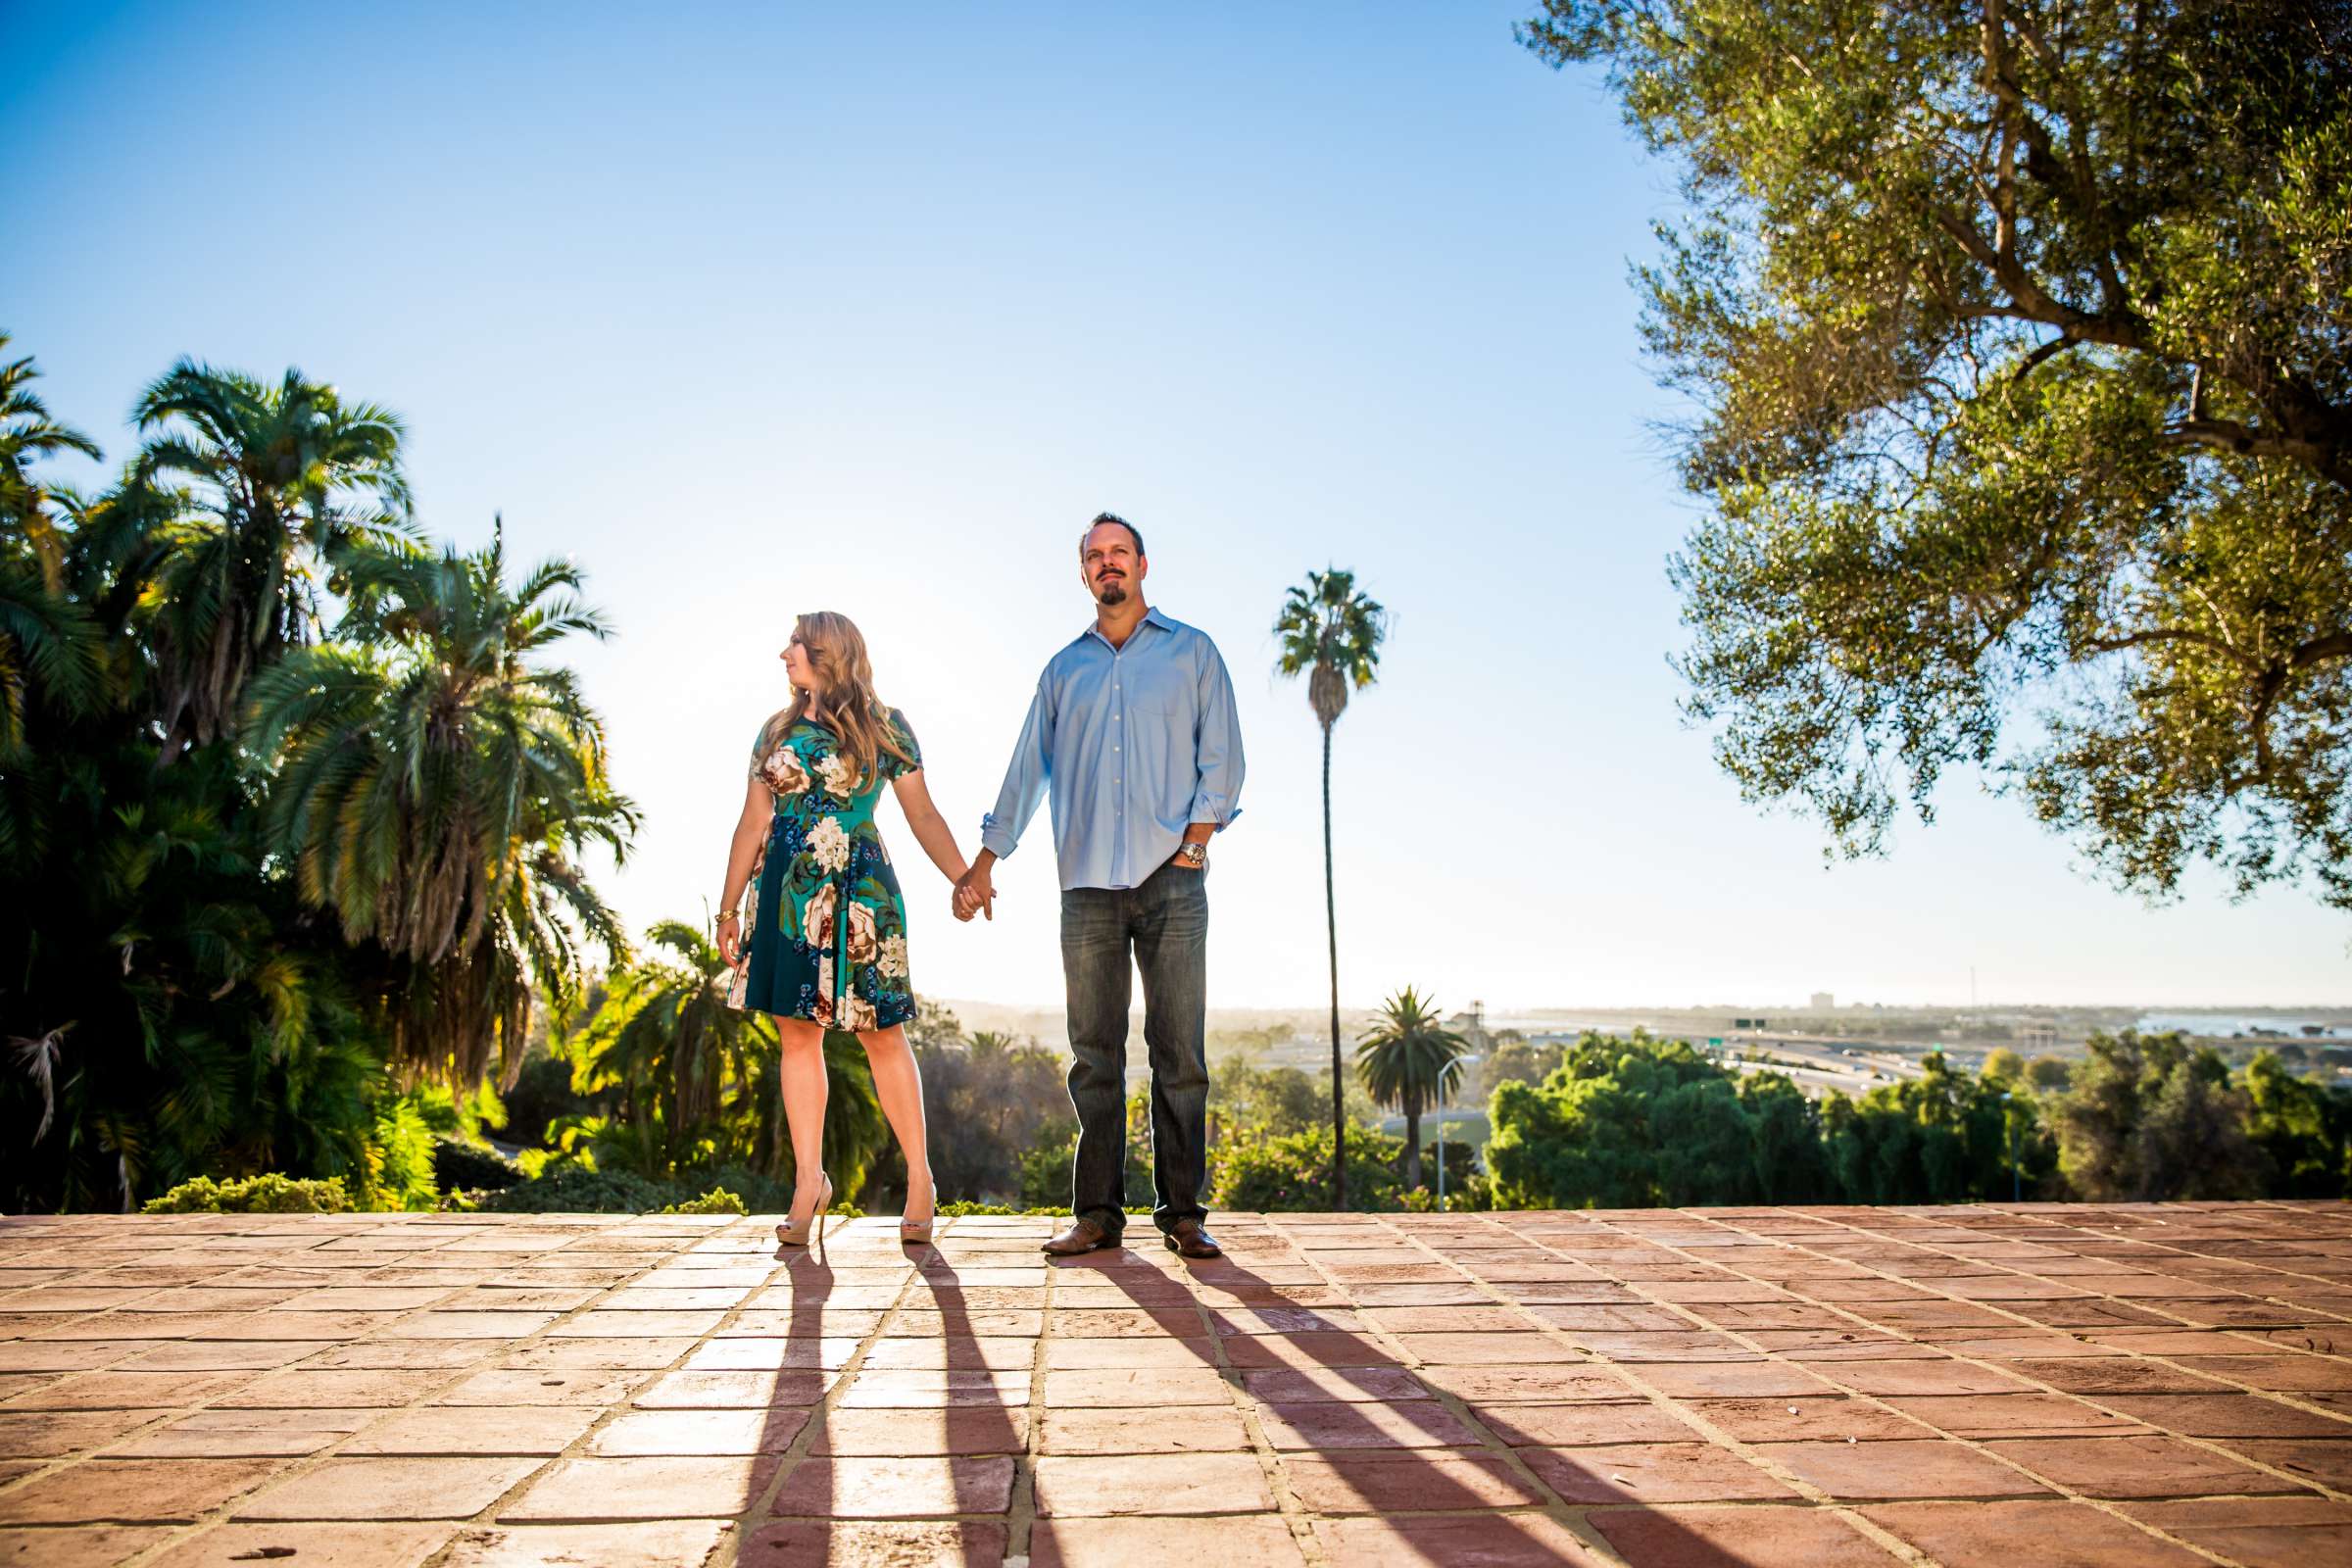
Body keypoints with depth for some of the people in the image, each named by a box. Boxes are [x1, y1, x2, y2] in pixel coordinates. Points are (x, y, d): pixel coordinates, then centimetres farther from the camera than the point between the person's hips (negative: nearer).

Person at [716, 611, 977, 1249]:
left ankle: (919, 1177, 8)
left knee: (879, 1031, -2)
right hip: (788, 894, 4)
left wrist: (965, 878, -9)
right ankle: (809, 1181, 12)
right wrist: (729, 909, 11)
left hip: (858, 892, -4)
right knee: (797, 1032, 4)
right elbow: (752, 825, 14)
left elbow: (923, 815, 2)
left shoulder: (883, 728, 2)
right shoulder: (776, 733, 13)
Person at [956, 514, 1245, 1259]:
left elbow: (1222, 757, 4)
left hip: (1170, 881, -2)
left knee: (1179, 1051, -3)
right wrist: (985, 860, 14)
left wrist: (1195, 843, -7)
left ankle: (1183, 1211, 4)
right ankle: (1097, 1211, 8)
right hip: (1087, 885, 2)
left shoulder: (1192, 652, 11)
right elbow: (1027, 770, 19)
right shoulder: (1064, 669, 18)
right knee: (1095, 1053, 3)